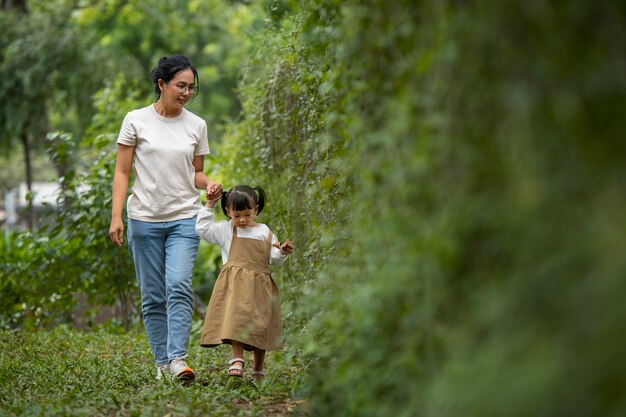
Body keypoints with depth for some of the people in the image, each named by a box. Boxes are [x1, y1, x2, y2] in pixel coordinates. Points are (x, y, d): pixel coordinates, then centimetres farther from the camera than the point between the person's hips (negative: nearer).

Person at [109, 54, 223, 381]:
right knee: (152, 296, 4)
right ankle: (162, 361, 11)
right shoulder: (137, 121, -1)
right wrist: (116, 216, -8)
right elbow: (122, 172, 0)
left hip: (184, 219, 1)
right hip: (145, 219, -1)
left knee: (179, 287, -17)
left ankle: (177, 358, -22)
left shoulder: (196, 125, 6)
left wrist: (208, 184, -8)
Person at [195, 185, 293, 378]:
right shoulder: (225, 230, 11)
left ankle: (258, 367, 17)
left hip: (259, 285, 2)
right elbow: (202, 228, 8)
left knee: (259, 324, 5)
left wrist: (282, 252, -6)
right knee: (235, 318, -18)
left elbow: (273, 258, 14)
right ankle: (237, 359, -20)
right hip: (234, 282, -2)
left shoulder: (265, 232, 14)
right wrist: (209, 206, 7)